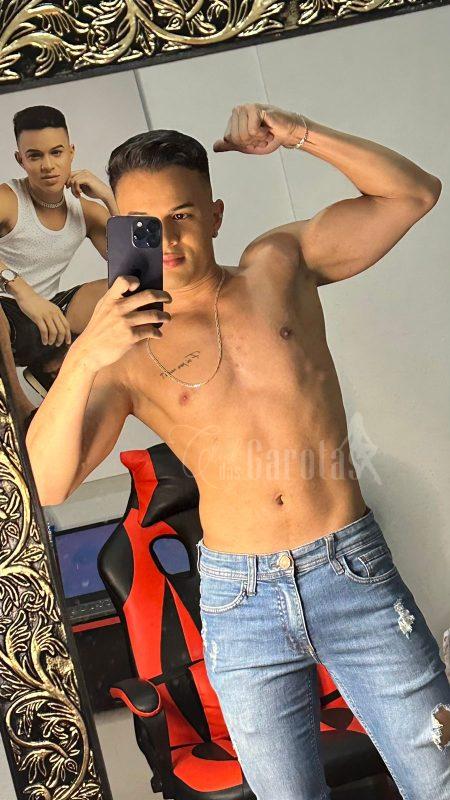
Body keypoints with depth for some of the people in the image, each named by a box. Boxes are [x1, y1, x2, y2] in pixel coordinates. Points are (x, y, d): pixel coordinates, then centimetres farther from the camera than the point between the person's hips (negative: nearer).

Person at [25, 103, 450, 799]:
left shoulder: (279, 266, 3)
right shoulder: (126, 355, -1)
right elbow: (44, 485, -13)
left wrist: (298, 134, -4)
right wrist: (82, 359, -28)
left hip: (356, 577, 0)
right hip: (241, 602, 0)